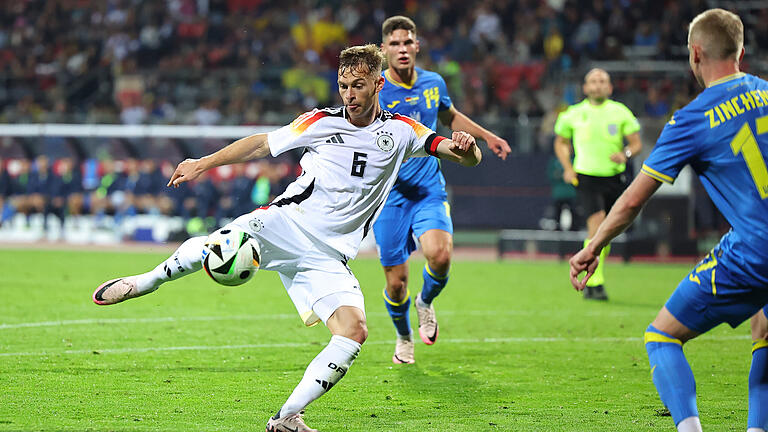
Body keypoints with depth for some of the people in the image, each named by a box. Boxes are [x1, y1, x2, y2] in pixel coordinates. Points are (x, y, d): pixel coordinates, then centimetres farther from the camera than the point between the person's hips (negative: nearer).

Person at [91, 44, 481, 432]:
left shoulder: (401, 131, 7)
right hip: (286, 223, -1)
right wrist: (203, 163, 6)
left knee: (354, 331, -20)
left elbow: (470, 158, 6)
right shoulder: (321, 122, 6)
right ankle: (145, 283, 1)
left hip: (328, 255, 1)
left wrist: (464, 148, -19)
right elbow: (263, 144, 13)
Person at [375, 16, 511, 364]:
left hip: (430, 191, 2)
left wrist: (487, 136, 29)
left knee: (439, 254, -25)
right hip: (390, 195, -2)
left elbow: (449, 116, 26)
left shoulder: (433, 83, 3)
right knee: (396, 282, -1)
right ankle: (404, 338, 31)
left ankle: (426, 302, 10)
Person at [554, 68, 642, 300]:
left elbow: (636, 142, 6)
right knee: (596, 222, -22)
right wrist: (568, 168, 4)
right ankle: (595, 281, -21)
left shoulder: (620, 112, 4)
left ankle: (591, 281, 27)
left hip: (614, 177, 2)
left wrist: (626, 154, -16)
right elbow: (561, 142, 19)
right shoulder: (573, 114, 4)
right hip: (586, 177, -2)